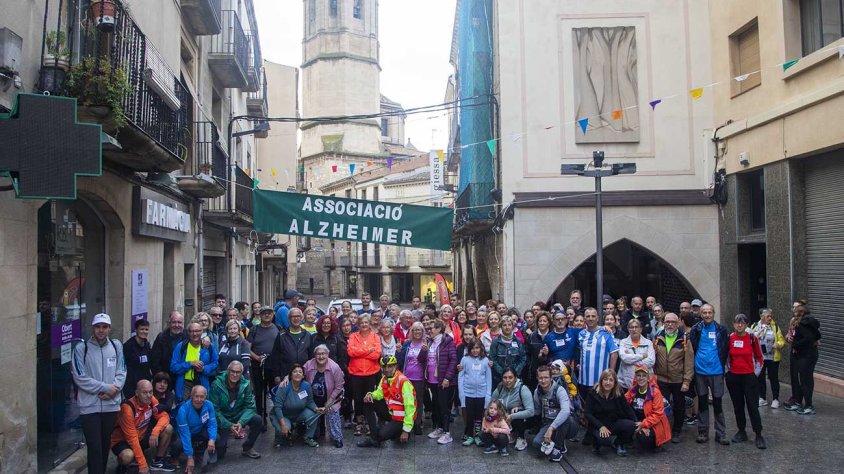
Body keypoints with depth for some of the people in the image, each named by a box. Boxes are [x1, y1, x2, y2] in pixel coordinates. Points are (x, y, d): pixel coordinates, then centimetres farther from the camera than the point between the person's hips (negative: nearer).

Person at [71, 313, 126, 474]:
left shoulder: (116, 345, 6)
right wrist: (106, 387, -14)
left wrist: (112, 391, -13)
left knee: (105, 445, 14)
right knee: (94, 447, -3)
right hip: (89, 406, -4)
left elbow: (121, 373, 3)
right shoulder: (81, 348, -6)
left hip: (111, 405, 4)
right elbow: (80, 378, -12)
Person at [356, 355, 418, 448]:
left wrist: (406, 430, -24)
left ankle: (401, 431, 8)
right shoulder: (384, 379, 1)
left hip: (401, 418, -8)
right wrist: (370, 394, -19)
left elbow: (410, 407, -24)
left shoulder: (403, 381, -23)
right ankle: (374, 437, -2)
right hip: (390, 412, 8)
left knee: (383, 435, -26)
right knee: (368, 403, -5)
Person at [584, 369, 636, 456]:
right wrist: (601, 426, -24)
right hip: (598, 425, -4)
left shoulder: (619, 393, -1)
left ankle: (618, 443, 5)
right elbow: (588, 414, -11)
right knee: (603, 438, -36)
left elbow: (628, 410, 0)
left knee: (631, 425, -24)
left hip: (614, 423, 4)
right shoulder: (593, 393, -10)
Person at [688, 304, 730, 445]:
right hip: (700, 371, 1)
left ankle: (721, 434, 10)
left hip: (716, 371, -1)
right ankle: (703, 432, 17)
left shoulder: (721, 330, 0)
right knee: (702, 402, 9)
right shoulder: (696, 330, 0)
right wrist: (696, 362, 0)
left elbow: (725, 349, 5)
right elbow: (691, 348, 4)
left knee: (717, 403, 3)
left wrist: (721, 364, 2)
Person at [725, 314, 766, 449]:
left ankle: (759, 436, 6)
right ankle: (741, 432, 23)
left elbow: (759, 357, 5)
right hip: (733, 377, 3)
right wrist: (727, 370, 7)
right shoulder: (729, 338, 1)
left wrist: (756, 372, 0)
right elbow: (725, 356, 12)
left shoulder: (752, 338, -5)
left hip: (749, 377, -3)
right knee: (738, 406, 11)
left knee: (753, 406, -3)